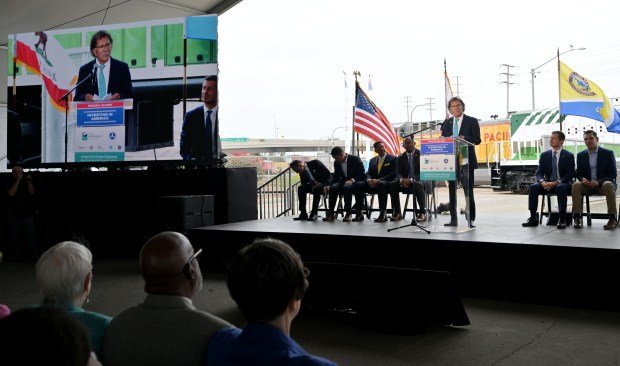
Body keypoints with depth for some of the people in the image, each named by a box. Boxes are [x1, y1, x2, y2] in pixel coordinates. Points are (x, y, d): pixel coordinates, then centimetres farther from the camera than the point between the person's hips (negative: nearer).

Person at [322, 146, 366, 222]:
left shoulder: (355, 159, -10)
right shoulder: (336, 163, 6)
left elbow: (362, 174, -12)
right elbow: (335, 176, 12)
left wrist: (352, 180, -28)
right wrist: (330, 185, -7)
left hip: (355, 182, -5)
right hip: (344, 181, 5)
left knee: (347, 187, -38)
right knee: (333, 187, -27)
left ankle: (348, 213, -30)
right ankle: (331, 213, -24)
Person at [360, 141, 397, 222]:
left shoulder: (392, 158, 4)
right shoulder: (372, 160, 20)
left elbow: (393, 174, -7)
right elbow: (368, 173, 15)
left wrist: (379, 180, -20)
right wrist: (369, 180, -12)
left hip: (386, 183, -5)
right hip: (373, 184, 5)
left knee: (381, 184, -41)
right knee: (358, 185, -20)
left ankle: (383, 213, -40)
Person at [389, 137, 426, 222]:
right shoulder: (401, 157, 12)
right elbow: (399, 173, 6)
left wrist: (412, 180, -25)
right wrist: (401, 179, -20)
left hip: (418, 180, -4)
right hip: (405, 181, 4)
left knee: (418, 185, -39)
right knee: (392, 185, -23)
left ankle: (422, 212, -27)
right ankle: (397, 212, -17)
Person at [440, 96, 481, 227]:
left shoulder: (472, 121, 3)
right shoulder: (446, 123, 14)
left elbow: (477, 139, -4)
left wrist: (463, 138, -20)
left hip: (466, 161, -4)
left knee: (468, 191, -2)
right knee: (451, 191, 7)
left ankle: (470, 220, 4)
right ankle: (453, 219, 13)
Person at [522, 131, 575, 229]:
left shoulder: (569, 156, -1)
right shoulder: (544, 155, 8)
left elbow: (569, 175, -9)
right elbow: (539, 173, 4)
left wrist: (556, 183, -24)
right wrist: (543, 182, -19)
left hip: (562, 184, -3)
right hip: (547, 183, 3)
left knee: (561, 188, -37)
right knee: (533, 187, -24)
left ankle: (562, 219, -32)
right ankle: (533, 218, -24)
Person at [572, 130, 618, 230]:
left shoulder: (608, 153, 0)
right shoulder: (581, 155, 9)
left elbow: (613, 174, -4)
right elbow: (578, 173, 12)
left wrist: (599, 182, -22)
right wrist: (582, 179, -14)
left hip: (603, 184, -2)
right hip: (587, 184, 3)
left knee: (608, 185, -37)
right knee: (576, 185, -29)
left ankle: (613, 219, -31)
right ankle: (577, 217, -29)